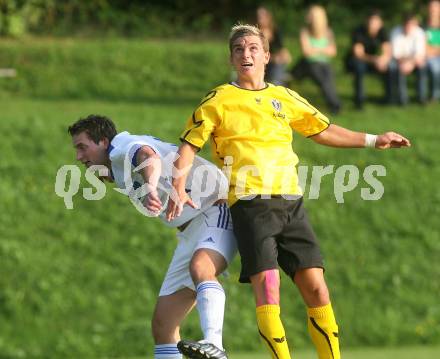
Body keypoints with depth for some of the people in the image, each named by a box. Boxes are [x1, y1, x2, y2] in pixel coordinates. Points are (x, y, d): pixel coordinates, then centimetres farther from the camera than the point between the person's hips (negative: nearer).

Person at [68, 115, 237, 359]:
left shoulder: (124, 147, -11)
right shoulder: (121, 174, 20)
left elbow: (148, 157, -35)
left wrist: (150, 187, -55)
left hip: (216, 213, -10)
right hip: (190, 233, 10)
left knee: (199, 268, -40)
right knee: (162, 324, 2)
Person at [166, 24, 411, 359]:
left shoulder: (286, 98, 18)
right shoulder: (219, 100, 7)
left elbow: (322, 130, 30)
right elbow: (189, 145, 7)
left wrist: (372, 140, 29)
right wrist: (179, 190, -7)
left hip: (290, 202, 4)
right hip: (250, 204, -4)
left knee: (316, 288, -2)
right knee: (267, 287, -18)